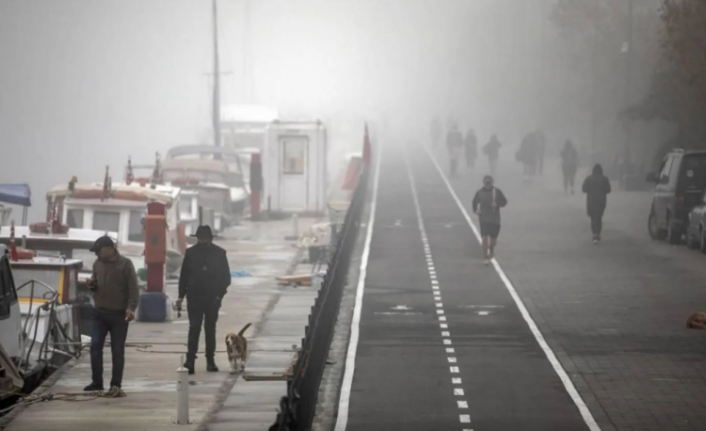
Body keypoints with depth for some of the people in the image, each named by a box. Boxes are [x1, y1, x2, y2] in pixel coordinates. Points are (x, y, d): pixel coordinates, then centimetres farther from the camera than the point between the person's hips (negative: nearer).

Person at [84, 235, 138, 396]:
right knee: (95, 347, -2)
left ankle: (116, 385, 5)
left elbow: (133, 288, -9)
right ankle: (97, 381, 6)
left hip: (119, 314, -5)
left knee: (118, 351, 0)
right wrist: (91, 284, -2)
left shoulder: (125, 264, -6)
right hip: (99, 313, 5)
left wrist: (131, 308, -21)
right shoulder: (97, 264, 10)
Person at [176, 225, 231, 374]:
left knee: (210, 329, 9)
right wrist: (181, 295, 0)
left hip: (212, 297, 1)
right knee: (194, 328, -8)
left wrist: (220, 293, -9)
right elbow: (184, 276, 4)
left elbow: (226, 277, 3)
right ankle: (190, 360, -12)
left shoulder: (219, 253, 1)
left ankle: (210, 360, 16)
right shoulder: (191, 253, 2)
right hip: (194, 297, -1)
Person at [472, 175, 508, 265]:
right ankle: (487, 257, -4)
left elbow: (504, 202, 0)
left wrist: (497, 205, -19)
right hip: (484, 219, -1)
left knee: (493, 239, 9)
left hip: (495, 219, 1)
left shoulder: (497, 192, -4)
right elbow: (475, 202, 13)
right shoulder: (480, 193, -1)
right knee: (485, 238, -12)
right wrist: (476, 210, -5)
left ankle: (491, 248, 45)